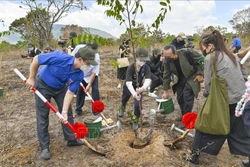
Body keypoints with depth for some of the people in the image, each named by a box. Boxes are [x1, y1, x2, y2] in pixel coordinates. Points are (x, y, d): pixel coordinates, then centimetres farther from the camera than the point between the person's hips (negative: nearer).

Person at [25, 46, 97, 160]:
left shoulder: (79, 75, -21)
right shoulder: (60, 57, -37)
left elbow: (70, 92, -18)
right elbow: (36, 59, -25)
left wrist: (64, 111, -25)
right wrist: (31, 79, -18)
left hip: (60, 88, 5)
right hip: (43, 85, -4)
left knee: (68, 113, 7)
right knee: (42, 117, -1)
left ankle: (71, 139, 24)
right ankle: (44, 147, 13)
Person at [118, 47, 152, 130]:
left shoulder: (146, 68, -27)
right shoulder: (131, 67, -33)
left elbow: (148, 80, -43)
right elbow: (128, 83, -43)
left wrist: (143, 88, -66)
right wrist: (134, 94, -59)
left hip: (138, 88, 0)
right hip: (128, 88, 0)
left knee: (138, 105, -13)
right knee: (124, 100, 25)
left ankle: (135, 121, 16)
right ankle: (122, 109, 64)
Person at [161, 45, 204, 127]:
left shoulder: (187, 52, -28)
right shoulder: (167, 61, -14)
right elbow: (166, 75, -6)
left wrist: (200, 74, -18)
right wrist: (165, 91, -4)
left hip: (191, 78, -5)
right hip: (180, 80, 5)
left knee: (187, 97, -14)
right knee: (180, 98, 7)